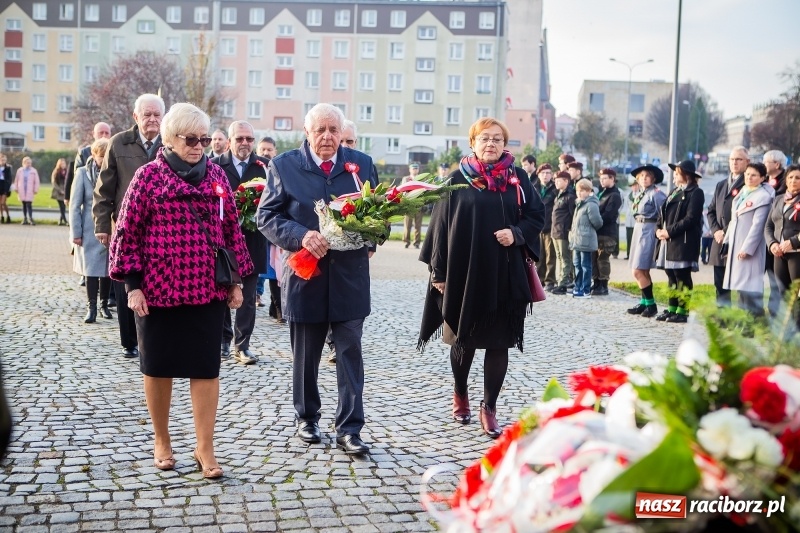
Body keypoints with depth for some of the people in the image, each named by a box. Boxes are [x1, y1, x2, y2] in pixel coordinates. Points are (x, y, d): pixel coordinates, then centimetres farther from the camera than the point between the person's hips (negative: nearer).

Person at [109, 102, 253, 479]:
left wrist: (235, 280, 8)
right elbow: (128, 231, -4)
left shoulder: (216, 175, 6)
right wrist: (132, 285, -9)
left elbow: (231, 229, 10)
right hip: (159, 289, -2)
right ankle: (161, 440, 28)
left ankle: (205, 448, 11)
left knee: (206, 368, 3)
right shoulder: (149, 175, -4)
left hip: (208, 290, 3)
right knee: (159, 367, 10)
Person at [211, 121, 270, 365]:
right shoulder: (215, 165, 0)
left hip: (252, 239, 1)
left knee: (248, 296, 5)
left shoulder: (265, 166, 3)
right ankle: (223, 340, 21)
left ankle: (242, 345, 11)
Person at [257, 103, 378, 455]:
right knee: (305, 355, 12)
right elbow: (266, 216, -2)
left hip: (349, 276, 1)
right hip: (305, 274, 0)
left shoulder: (362, 164, 6)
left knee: (350, 353, 0)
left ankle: (349, 429, 6)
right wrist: (301, 236, -18)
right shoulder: (284, 165, 0)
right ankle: (307, 417, 31)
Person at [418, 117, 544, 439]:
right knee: (464, 339, 11)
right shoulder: (458, 180, 0)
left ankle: (489, 407, 14)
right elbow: (441, 225, 0)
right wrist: (439, 272, -4)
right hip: (464, 273, -1)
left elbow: (536, 216, 8)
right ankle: (460, 393, 35)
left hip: (504, 275, 1)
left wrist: (516, 233, -13)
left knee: (499, 342, 2)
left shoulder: (518, 179, 4)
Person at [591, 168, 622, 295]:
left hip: (607, 233, -8)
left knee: (602, 259, -4)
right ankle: (596, 284, 18)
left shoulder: (615, 196, -8)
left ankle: (603, 286, 2)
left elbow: (608, 215, -17)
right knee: (593, 258, 9)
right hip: (597, 231, 8)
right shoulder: (601, 192, 18)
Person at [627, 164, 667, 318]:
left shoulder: (656, 194, -11)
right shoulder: (639, 194, 14)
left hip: (648, 231, -9)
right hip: (638, 230, 9)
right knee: (643, 272, 12)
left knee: (638, 271, -11)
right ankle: (644, 303, 18)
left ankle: (651, 304, -3)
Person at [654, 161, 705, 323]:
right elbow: (663, 212, 19)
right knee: (671, 276, 11)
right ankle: (672, 309, 17)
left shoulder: (695, 193, -7)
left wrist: (670, 231, -16)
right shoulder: (675, 192, 21)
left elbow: (691, 218, -16)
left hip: (683, 242, -8)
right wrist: (659, 229, 1)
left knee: (682, 277, -5)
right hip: (668, 240, 8)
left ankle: (682, 311, 0)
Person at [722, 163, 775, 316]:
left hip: (750, 245, -8)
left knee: (749, 282, -8)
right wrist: (727, 239, 14)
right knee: (739, 280, 13)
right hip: (735, 244, 8)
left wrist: (747, 248, -19)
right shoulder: (742, 192, 14)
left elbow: (758, 225, -16)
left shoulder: (763, 197, -11)